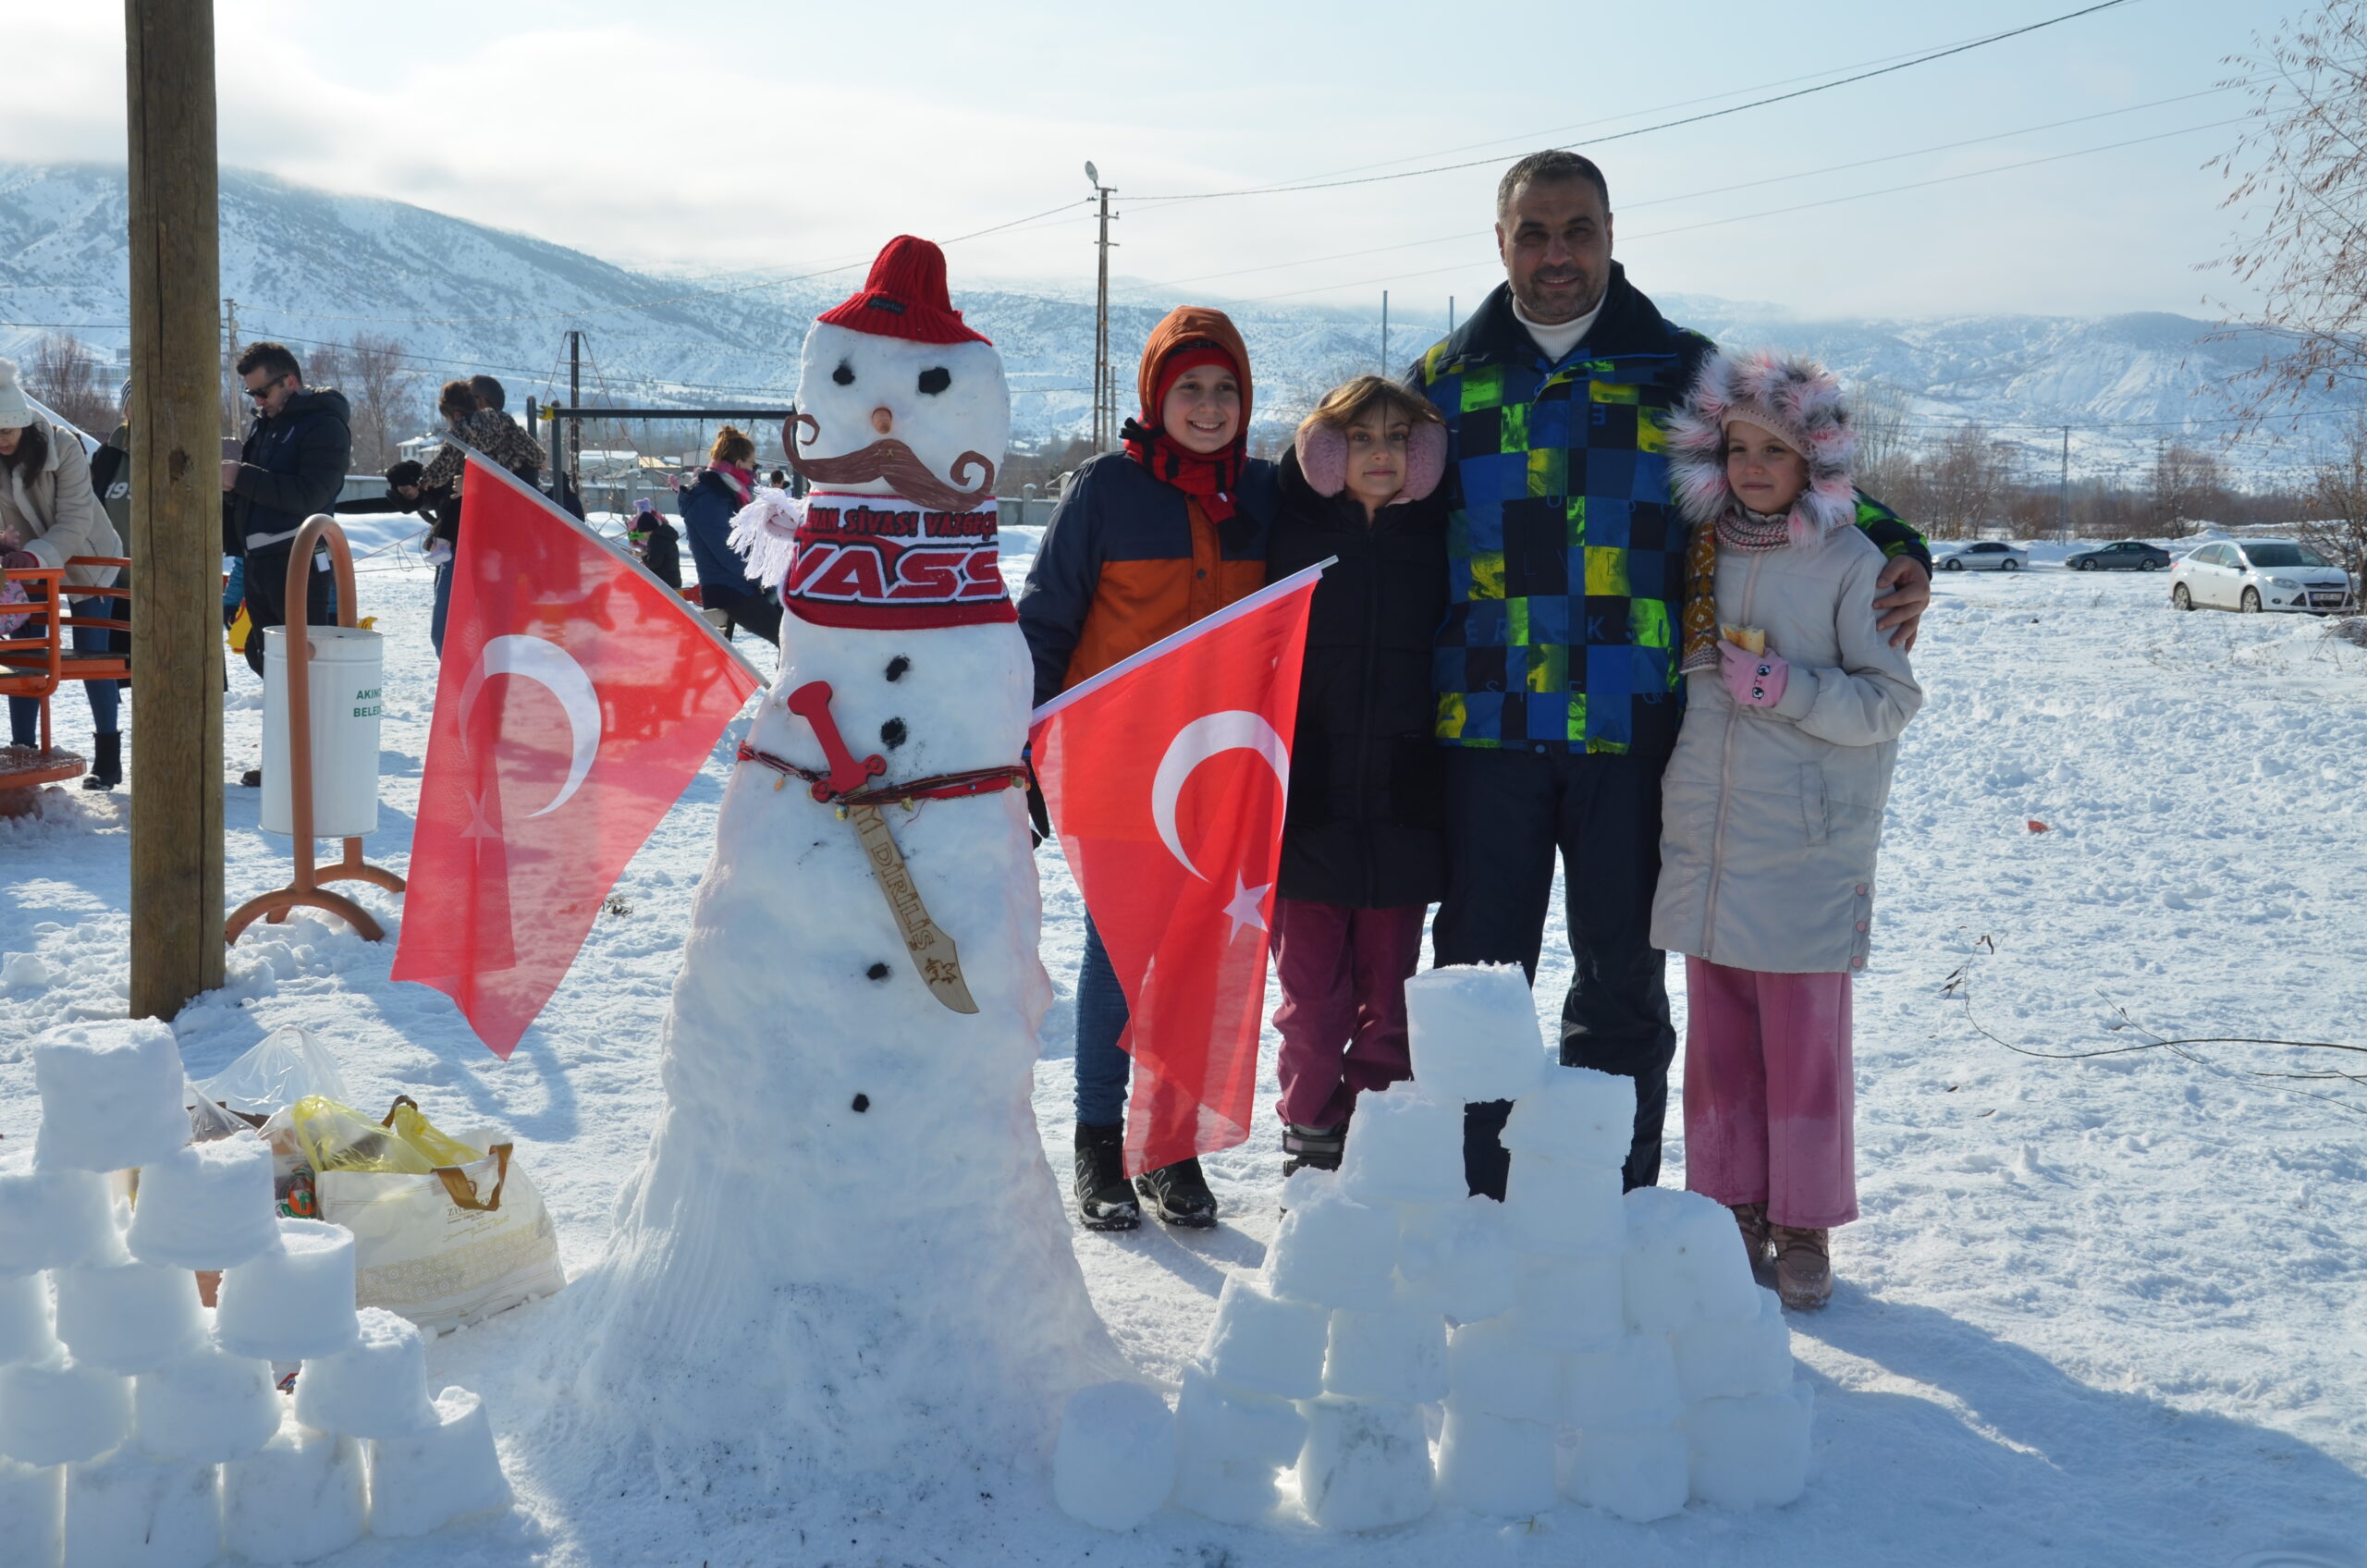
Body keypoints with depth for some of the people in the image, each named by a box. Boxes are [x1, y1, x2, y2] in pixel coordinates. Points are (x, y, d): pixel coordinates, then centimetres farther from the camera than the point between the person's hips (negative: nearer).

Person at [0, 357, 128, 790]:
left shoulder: (62, 445, -27)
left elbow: (75, 522, -30)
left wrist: (35, 556, -44)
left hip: (85, 560, -3)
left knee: (93, 656, 0)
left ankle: (107, 758, 9)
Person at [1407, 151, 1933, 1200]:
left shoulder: (1682, 369, 9)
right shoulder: (1447, 377, 12)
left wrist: (1895, 549, 0)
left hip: (1633, 730, 0)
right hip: (1487, 726, 0)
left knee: (1623, 981, 6)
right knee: (1477, 971, 3)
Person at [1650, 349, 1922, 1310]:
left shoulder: (1852, 564, -6)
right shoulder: (1702, 552, 9)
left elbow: (1890, 700, -8)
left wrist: (1788, 687, -20)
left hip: (1807, 850, -5)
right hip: (1704, 842, 5)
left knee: (1803, 1039, 1)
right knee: (1717, 1036, 11)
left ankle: (1803, 1227, 13)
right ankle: (1731, 1210, 23)